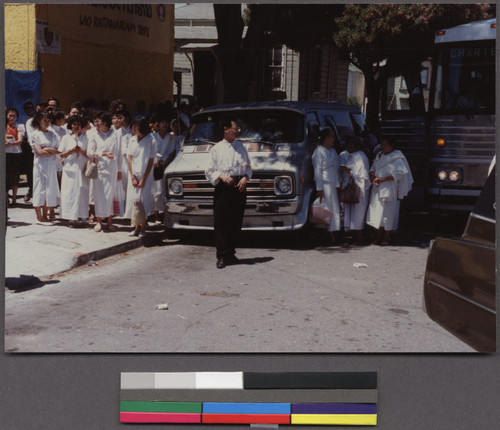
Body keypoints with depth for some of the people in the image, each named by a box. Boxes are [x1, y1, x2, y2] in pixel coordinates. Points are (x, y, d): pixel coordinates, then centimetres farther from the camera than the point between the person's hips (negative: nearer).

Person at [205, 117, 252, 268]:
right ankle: (222, 256, -1)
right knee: (221, 223, -5)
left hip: (239, 187, 3)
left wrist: (245, 177, -2)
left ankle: (231, 254, 16)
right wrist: (221, 176, -15)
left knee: (236, 222, 5)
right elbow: (209, 172, 3)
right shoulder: (217, 149, 2)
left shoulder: (241, 147, 13)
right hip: (223, 188, -3)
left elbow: (248, 166, 17)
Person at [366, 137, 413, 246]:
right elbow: (373, 168, 15)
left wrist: (384, 179, -21)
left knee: (388, 213, -3)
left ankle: (386, 238, 4)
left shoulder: (397, 158, -7)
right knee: (377, 212, 6)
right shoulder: (379, 156, 13)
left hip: (389, 190, -6)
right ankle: (379, 237, 14)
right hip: (377, 190, 6)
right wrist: (372, 175, -8)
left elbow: (399, 174, -16)